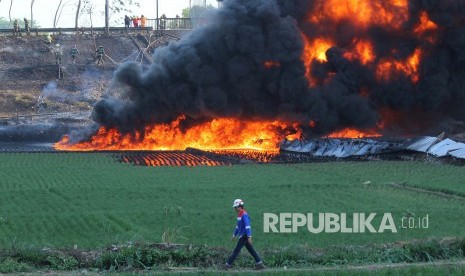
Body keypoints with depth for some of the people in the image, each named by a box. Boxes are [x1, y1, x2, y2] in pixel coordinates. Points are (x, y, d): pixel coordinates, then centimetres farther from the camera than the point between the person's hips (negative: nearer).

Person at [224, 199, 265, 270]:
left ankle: (228, 264, -7)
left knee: (236, 250, -8)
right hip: (242, 235, 10)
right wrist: (234, 235, 31)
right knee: (251, 250, 9)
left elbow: (247, 226, -23)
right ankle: (259, 264, 10)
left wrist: (249, 237, -28)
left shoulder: (244, 215, -16)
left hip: (244, 235, -10)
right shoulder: (239, 215, 15)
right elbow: (238, 226, 27)